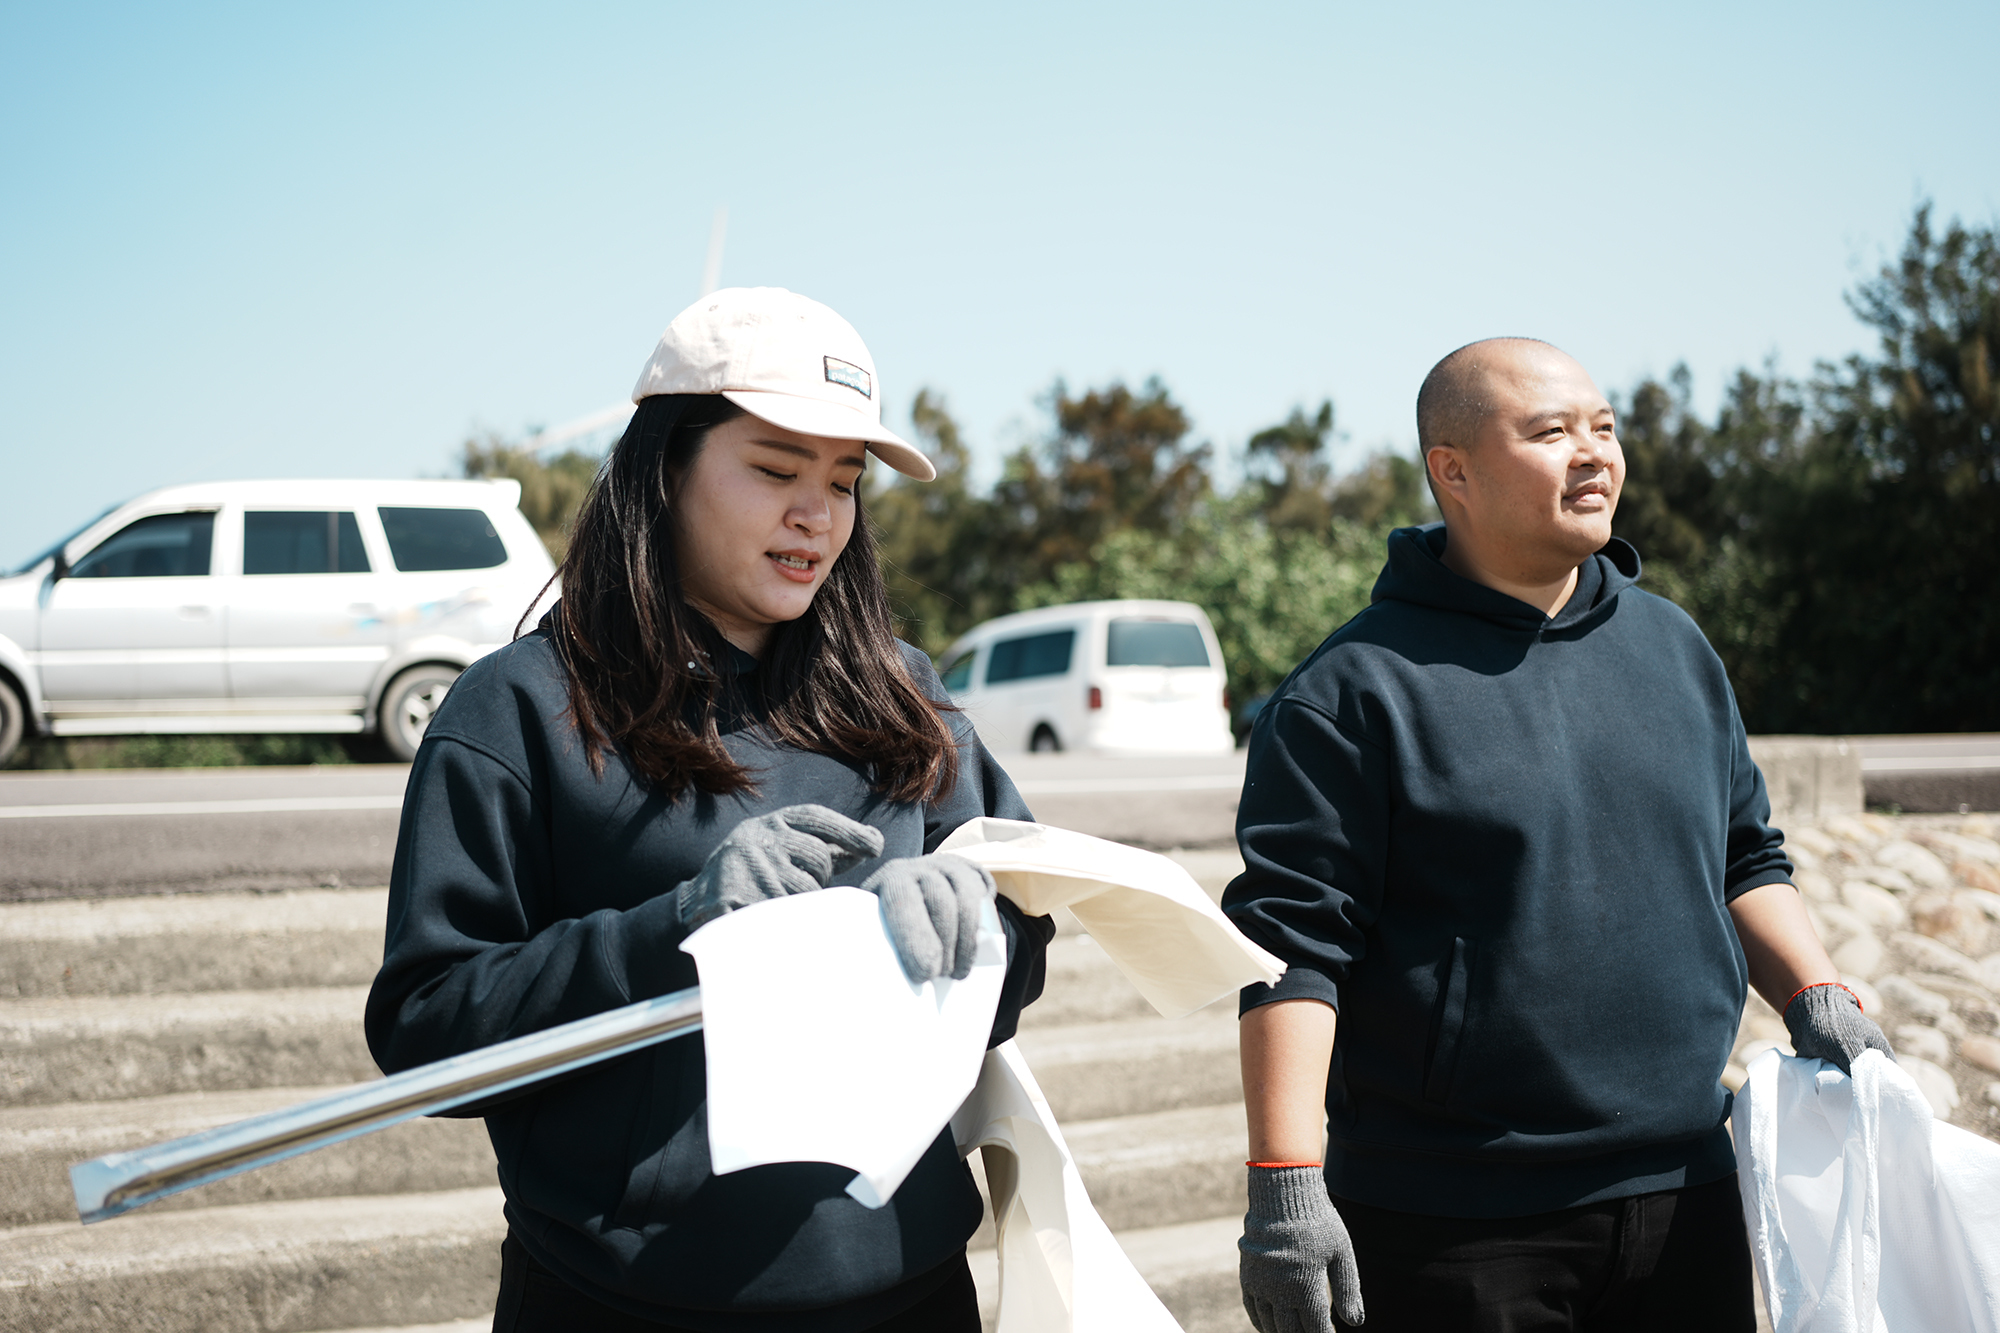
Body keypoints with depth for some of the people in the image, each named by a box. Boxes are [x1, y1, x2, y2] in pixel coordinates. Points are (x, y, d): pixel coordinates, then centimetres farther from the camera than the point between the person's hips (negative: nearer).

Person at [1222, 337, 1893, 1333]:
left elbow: (1744, 861, 21)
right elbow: (1291, 944, -13)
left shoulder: (1674, 647, 11)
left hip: (1683, 1200, 6)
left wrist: (1819, 1002, 4)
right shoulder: (1354, 689, -9)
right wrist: (1286, 1186, -19)